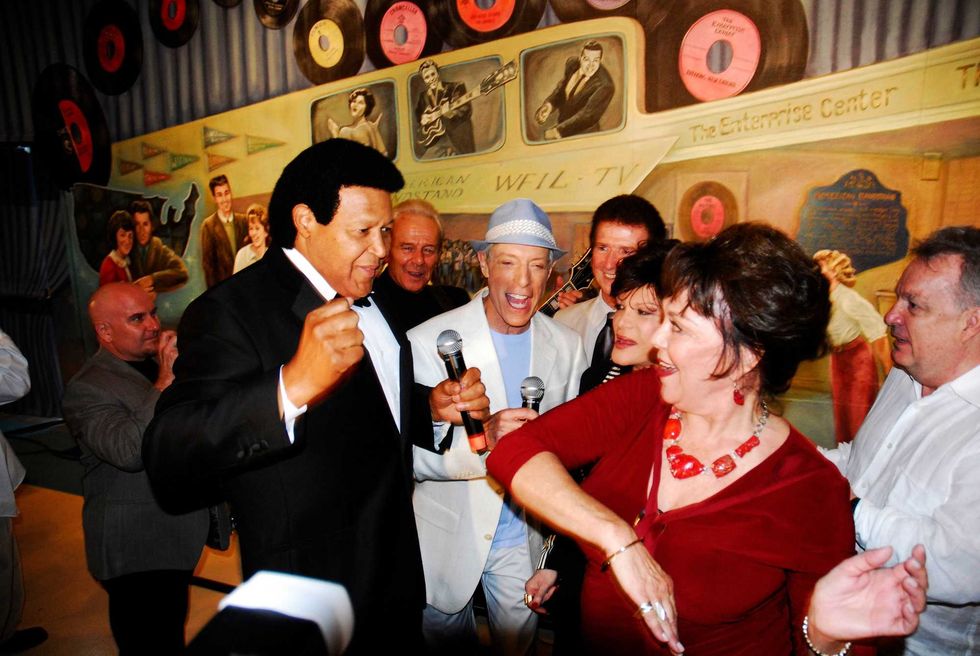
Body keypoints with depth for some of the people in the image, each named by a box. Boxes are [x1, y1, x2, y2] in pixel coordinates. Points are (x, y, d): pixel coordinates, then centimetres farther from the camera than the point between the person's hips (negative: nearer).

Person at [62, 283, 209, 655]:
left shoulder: (159, 363, 7)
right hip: (137, 552, -8)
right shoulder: (86, 389, -17)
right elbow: (130, 452, -34)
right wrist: (166, 382, -34)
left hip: (178, 536, 8)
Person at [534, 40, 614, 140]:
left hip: (582, 134, -6)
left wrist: (558, 131, -31)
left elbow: (588, 116, -28)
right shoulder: (572, 63, -7)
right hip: (561, 124, 6)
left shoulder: (605, 86, -27)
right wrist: (549, 104, -13)